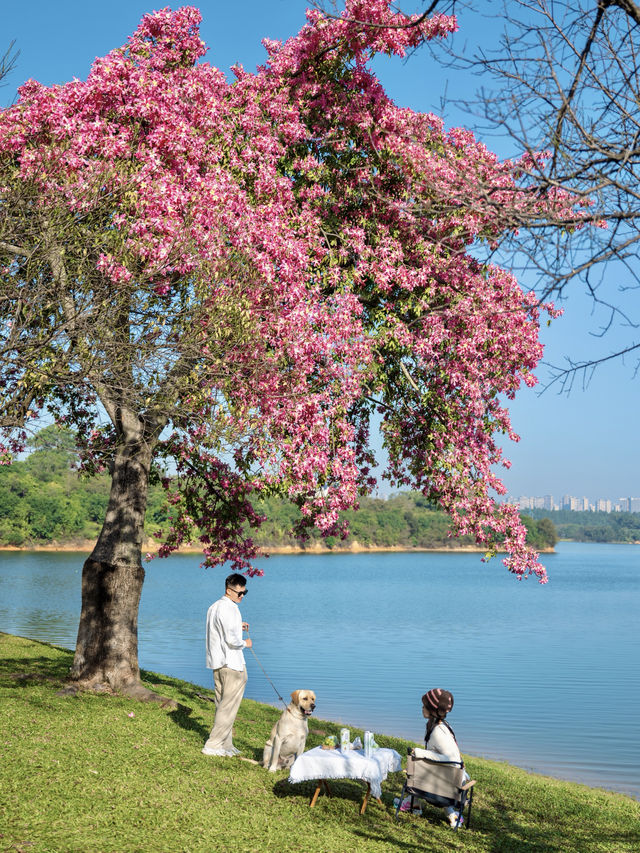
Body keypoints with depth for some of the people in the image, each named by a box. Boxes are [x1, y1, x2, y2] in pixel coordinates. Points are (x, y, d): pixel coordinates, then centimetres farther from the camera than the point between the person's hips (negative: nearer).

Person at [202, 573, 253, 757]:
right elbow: (231, 640, -22)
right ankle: (213, 745, -2)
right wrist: (245, 643, -4)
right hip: (232, 664, -10)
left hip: (217, 662, 10)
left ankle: (225, 744, 20)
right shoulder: (230, 609, -18)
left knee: (222, 705, 14)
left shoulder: (214, 607, 12)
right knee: (229, 706, -3)